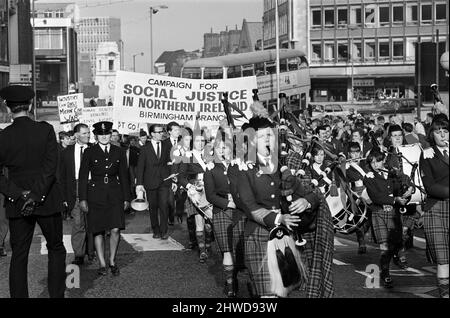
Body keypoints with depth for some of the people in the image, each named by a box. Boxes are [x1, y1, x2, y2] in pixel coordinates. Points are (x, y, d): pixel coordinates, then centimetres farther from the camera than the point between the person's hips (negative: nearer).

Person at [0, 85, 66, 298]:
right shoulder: (45, 130, -8)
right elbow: (50, 166, -14)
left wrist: (20, 194, -9)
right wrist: (36, 195, -14)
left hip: (17, 205, 1)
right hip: (48, 202, -1)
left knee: (19, 256, 9)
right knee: (56, 250, 12)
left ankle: (18, 296, 10)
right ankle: (56, 294, 9)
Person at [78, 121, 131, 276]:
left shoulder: (119, 152, 7)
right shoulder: (89, 152, 1)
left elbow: (124, 176, 11)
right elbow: (83, 176, 1)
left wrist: (126, 198, 8)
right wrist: (83, 199, -4)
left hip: (114, 193, 1)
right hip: (95, 194, -1)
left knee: (115, 229, -7)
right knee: (98, 231, 2)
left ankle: (112, 261, 12)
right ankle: (102, 264, 13)